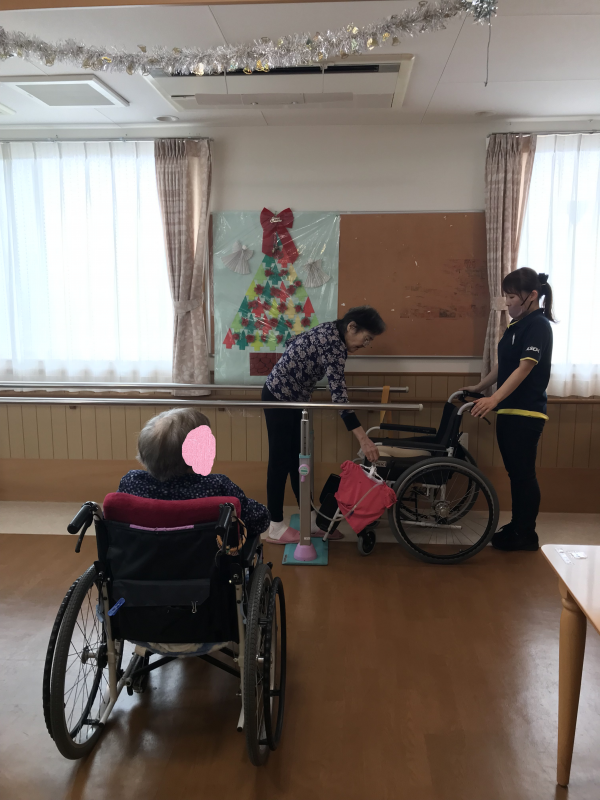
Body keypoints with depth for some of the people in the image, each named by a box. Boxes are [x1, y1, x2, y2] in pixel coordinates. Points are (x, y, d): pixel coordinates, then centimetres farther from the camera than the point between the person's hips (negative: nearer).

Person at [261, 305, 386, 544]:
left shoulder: (331, 332, 4)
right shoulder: (333, 344, -25)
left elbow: (296, 342, 20)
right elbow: (339, 395, -32)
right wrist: (363, 439, -36)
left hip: (292, 398, 10)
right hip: (279, 398, -10)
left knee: (298, 460, 13)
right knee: (280, 461, -2)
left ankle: (310, 520, 21)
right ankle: (276, 529, 8)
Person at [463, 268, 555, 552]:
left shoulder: (539, 325, -12)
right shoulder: (517, 325, 14)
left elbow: (524, 367, -22)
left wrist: (494, 398, -32)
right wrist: (479, 387, 27)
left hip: (526, 413, -9)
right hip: (509, 410, 9)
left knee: (523, 474, -2)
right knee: (514, 472, 14)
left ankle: (527, 535, 9)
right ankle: (517, 525, 25)